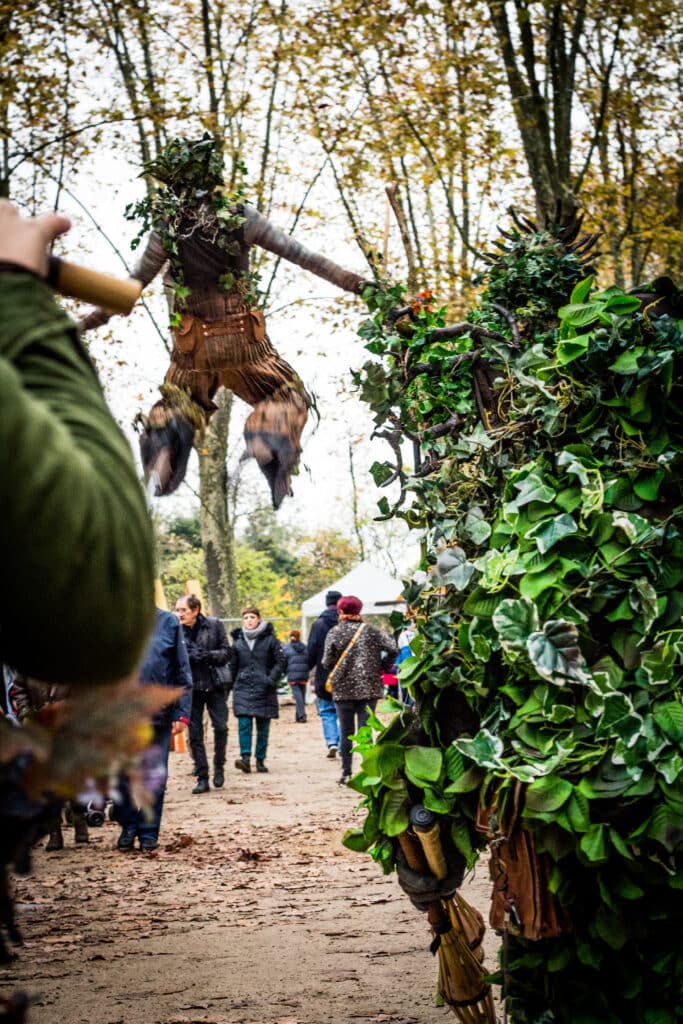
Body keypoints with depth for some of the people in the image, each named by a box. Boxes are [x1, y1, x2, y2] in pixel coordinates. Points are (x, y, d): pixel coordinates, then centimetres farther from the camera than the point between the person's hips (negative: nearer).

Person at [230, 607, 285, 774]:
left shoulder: (269, 639, 1)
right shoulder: (238, 640, 9)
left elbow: (280, 661, 0)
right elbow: (233, 665, 15)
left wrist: (271, 679, -12)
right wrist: (230, 684, 9)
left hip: (264, 690, -1)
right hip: (243, 688, 1)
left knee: (263, 726, 3)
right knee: (244, 723, -13)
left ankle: (260, 760, 10)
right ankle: (245, 757, -18)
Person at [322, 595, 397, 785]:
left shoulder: (334, 633, -4)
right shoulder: (370, 631, 1)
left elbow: (327, 662, -7)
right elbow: (393, 648, -5)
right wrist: (380, 667, 8)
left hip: (343, 689, -1)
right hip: (369, 689, 1)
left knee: (346, 733, 9)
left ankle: (346, 774, 11)